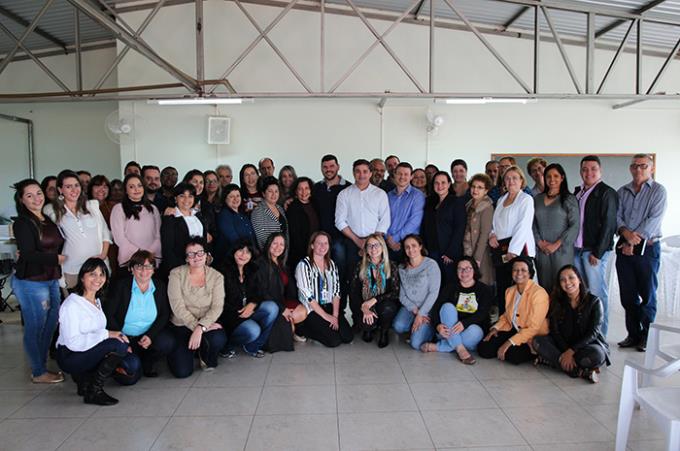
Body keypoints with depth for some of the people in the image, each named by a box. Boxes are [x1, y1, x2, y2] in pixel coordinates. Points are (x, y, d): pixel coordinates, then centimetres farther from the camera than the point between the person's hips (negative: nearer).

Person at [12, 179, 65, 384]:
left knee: (51, 324, 14)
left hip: (51, 279, 7)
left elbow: (60, 245, 18)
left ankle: (42, 366, 30)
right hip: (30, 282, -7)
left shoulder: (49, 220, 11)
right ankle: (38, 373, 17)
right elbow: (28, 254, -17)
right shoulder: (22, 223, -11)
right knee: (35, 327, 3)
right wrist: (56, 258, -9)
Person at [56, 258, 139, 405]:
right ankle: (94, 391, -14)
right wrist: (107, 334, -26)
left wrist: (121, 344, -5)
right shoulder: (72, 304, -17)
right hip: (70, 356, -8)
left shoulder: (97, 301, 12)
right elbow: (73, 342, -25)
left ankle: (85, 378, 7)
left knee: (132, 364, -11)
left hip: (90, 352, 8)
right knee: (119, 345, -28)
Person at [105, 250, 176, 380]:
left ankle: (146, 362, 5)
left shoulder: (160, 286, 1)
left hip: (150, 334, 3)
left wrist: (150, 335, -17)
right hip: (125, 337, -3)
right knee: (130, 377, -18)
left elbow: (164, 314, -1)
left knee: (168, 343, -27)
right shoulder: (121, 285, -7)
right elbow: (108, 315, -9)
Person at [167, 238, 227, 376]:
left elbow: (217, 307, -12)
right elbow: (177, 306, -13)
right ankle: (179, 351, 23)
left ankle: (207, 359, 5)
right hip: (181, 325, -1)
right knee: (182, 371, -15)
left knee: (219, 339, -33)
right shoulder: (176, 274, -7)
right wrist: (195, 327, -21)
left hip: (207, 323, 1)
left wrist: (200, 328, -26)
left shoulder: (216, 276, -3)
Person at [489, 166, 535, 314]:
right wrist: (492, 234, 2)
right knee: (501, 288, 7)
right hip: (500, 248, 6)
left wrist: (513, 251, -18)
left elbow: (523, 227, -11)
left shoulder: (526, 199, -1)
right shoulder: (501, 200, 19)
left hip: (518, 248, -6)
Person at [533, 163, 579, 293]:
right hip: (541, 251, 3)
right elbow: (532, 224, 9)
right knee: (544, 285, 3)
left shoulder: (569, 199, 2)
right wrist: (540, 242, -4)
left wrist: (556, 245, -10)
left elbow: (574, 226, -5)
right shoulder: (537, 199, 12)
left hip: (562, 250, -3)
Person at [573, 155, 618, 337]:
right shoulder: (577, 192, 16)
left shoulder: (607, 193, -5)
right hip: (576, 249, 6)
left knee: (597, 293, -3)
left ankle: (600, 335, 6)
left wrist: (597, 252, -14)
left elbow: (608, 224, -10)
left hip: (595, 251, -6)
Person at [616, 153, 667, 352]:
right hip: (625, 248, 4)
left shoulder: (658, 191, -1)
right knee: (628, 296, 8)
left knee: (647, 296, 2)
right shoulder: (622, 192, 11)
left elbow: (654, 220, -11)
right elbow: (617, 216, 3)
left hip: (647, 248, -4)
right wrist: (625, 232, -17)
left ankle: (646, 336, 14)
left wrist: (633, 241, -14)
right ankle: (633, 334, 19)